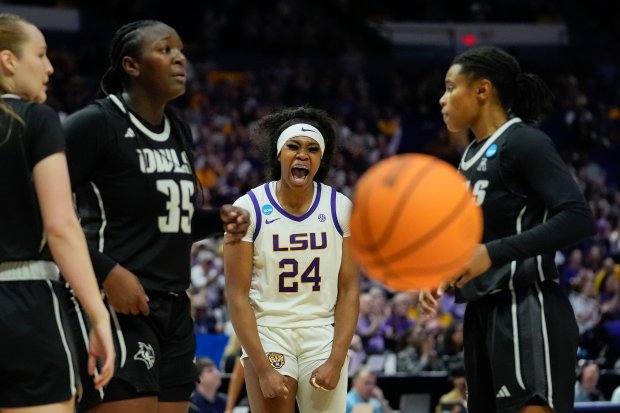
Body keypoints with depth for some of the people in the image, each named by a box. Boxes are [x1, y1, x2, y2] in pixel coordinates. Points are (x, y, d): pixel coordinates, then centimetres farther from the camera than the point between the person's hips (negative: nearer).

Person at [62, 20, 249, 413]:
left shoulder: (179, 131, 14)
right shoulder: (95, 123, -11)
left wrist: (219, 220, 5)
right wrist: (107, 271, -21)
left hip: (173, 308, 9)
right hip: (116, 306, -9)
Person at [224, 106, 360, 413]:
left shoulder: (340, 208, -1)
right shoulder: (249, 208, -7)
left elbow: (349, 291, 1)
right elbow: (237, 296, -8)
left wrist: (336, 360, -10)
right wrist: (263, 369, -15)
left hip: (323, 335, 2)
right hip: (268, 333, -2)